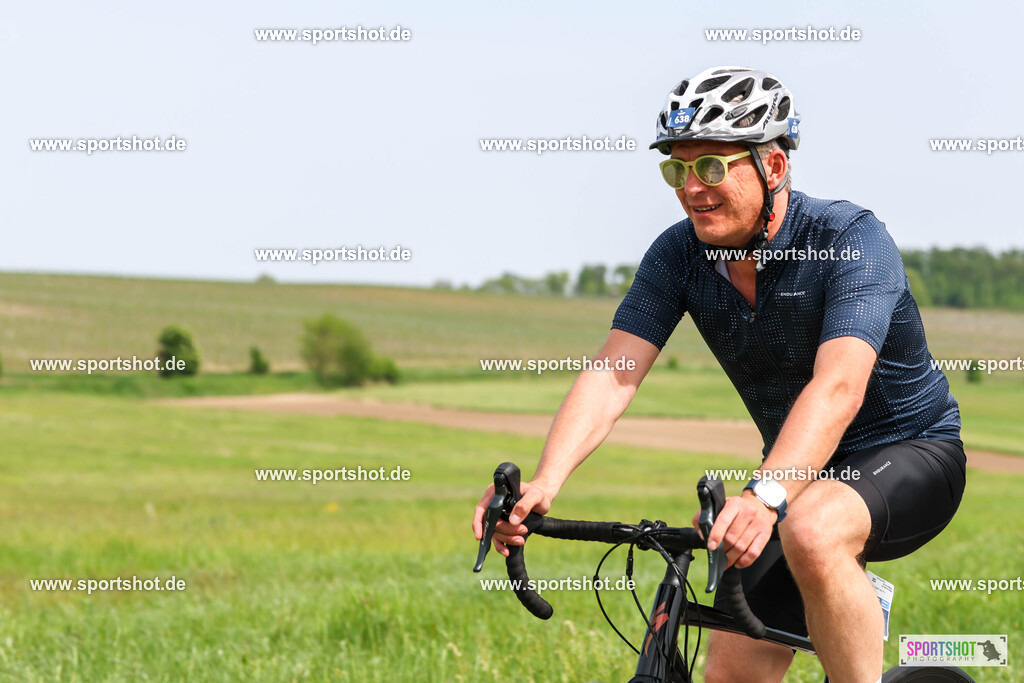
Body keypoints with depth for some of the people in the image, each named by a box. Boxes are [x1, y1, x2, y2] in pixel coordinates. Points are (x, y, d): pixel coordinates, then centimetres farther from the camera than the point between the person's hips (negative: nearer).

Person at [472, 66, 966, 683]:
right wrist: (545, 482, -36)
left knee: (812, 535, -37)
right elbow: (613, 373, -18)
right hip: (801, 476, 6)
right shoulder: (680, 254, -8)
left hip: (909, 454, -6)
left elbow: (838, 386, -39)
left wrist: (765, 497, -54)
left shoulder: (850, 238, -24)